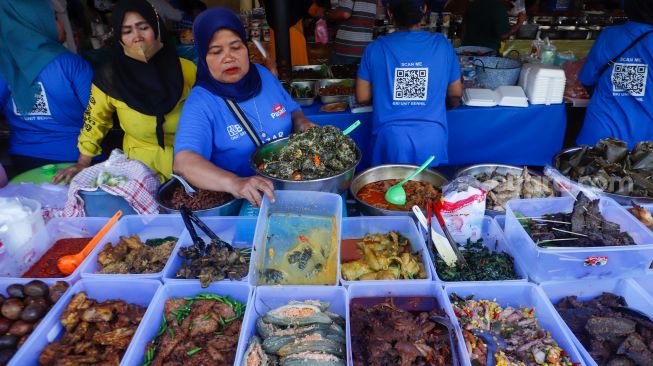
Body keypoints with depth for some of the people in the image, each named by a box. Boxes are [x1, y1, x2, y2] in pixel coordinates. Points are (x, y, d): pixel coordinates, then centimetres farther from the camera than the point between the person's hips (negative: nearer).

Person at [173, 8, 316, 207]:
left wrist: (302, 123, -3)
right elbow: (183, 161, -26)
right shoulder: (200, 103, -12)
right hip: (244, 200, -4)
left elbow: (293, 110, 20)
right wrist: (234, 183, -43)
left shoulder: (264, 75, 6)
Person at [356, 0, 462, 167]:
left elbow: (362, 97, 2)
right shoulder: (442, 45, -1)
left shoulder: (376, 48, -4)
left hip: (390, 135, 0)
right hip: (431, 135, 1)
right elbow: (456, 94, 10)